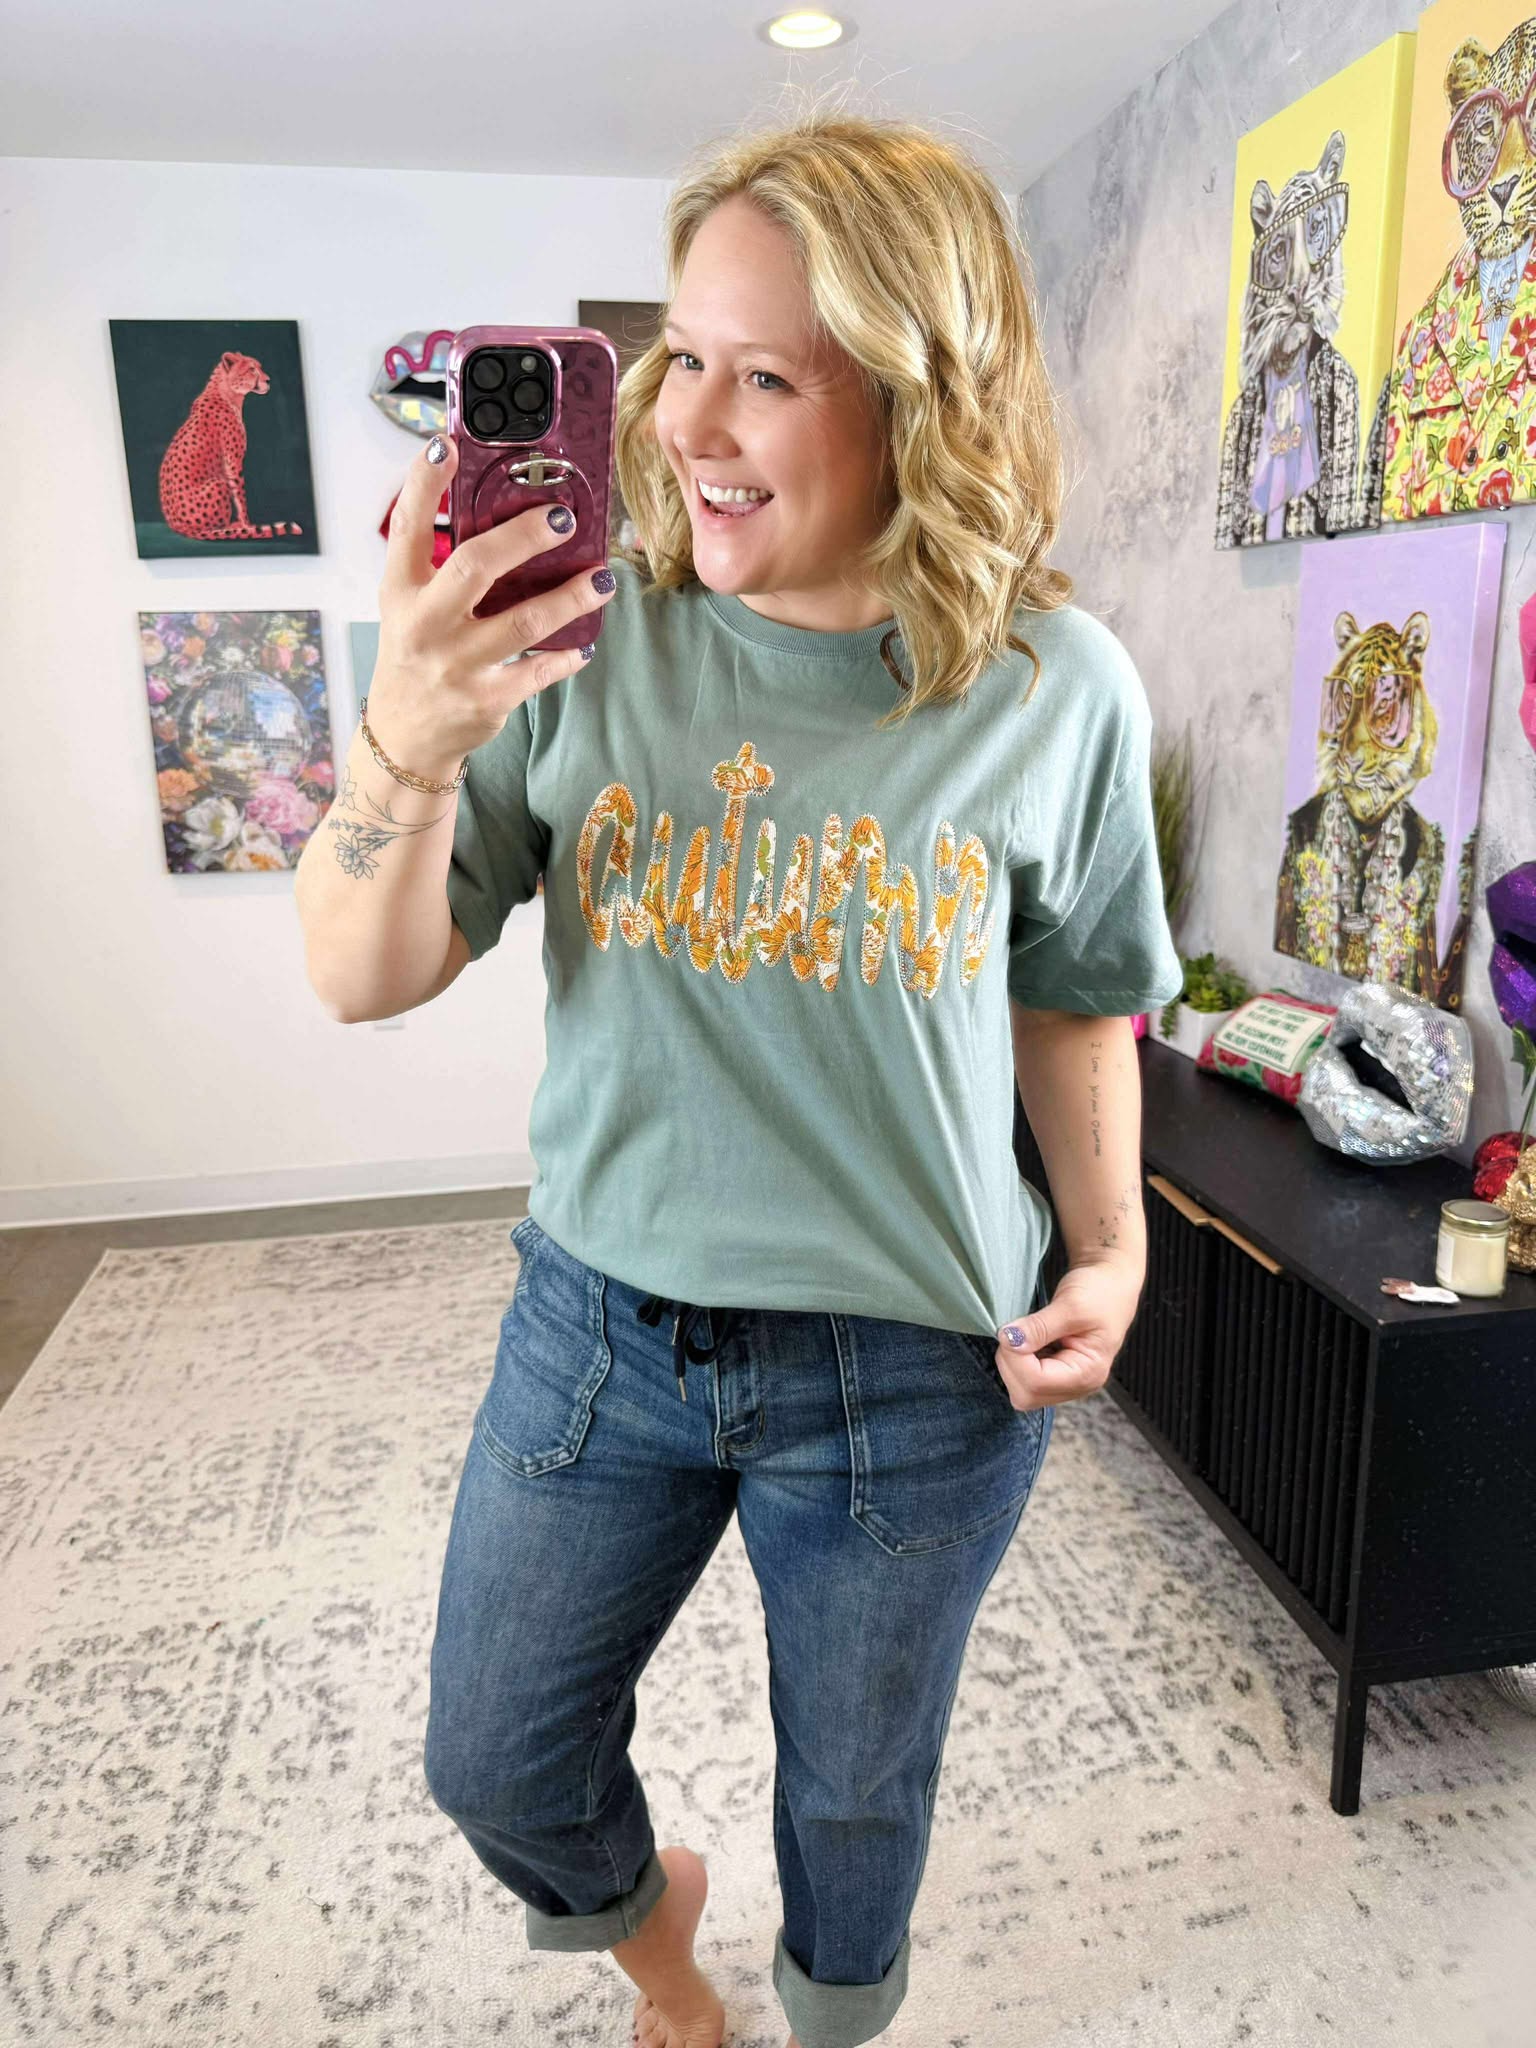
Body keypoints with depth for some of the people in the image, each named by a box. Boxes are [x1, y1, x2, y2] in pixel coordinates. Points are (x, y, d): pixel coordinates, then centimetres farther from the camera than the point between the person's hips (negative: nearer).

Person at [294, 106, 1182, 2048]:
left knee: (857, 1796, 23)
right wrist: (407, 742, -27)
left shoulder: (1054, 688, -11)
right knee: (494, 1767, 21)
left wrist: (1110, 1248, -10)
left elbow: (1074, 1005, 3)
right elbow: (363, 979, -10)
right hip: (600, 1318, 2)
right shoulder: (583, 637, -10)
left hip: (912, 1371, -1)